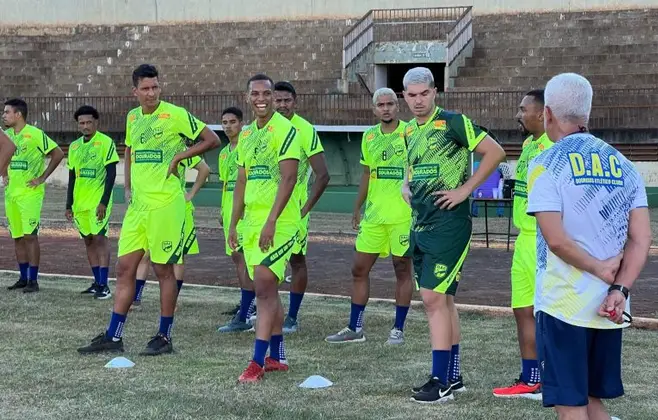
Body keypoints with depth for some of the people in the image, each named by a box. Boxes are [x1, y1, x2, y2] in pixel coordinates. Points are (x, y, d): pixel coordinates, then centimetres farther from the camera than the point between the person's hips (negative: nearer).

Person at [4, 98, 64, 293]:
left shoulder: (35, 134, -11)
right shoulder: (6, 135, 10)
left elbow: (58, 154, -12)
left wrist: (42, 178, -11)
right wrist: (4, 174, 14)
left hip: (30, 193, -7)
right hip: (11, 193, 7)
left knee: (30, 235, -8)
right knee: (17, 237, 9)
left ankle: (33, 280, -4)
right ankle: (23, 278, 17)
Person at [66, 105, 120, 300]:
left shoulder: (106, 142, -7)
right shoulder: (74, 146, 12)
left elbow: (111, 174, -11)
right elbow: (72, 177, 16)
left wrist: (104, 202, -17)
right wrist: (69, 205, 13)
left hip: (98, 201, -7)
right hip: (80, 202, 7)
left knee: (99, 238, -11)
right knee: (88, 240, 9)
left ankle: (104, 285, -13)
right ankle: (97, 282, 16)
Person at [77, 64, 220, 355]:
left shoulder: (175, 115, -9)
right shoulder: (132, 118, 11)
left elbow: (212, 140, -5)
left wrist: (178, 157, -10)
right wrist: (128, 186, 17)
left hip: (165, 203, -7)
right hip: (138, 203, 7)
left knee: (163, 269, 1)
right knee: (124, 268, 6)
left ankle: (164, 337, 11)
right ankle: (113, 337, 12)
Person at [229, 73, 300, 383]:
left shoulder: (285, 129, -10)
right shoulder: (246, 135, 15)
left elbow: (288, 177, -17)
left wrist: (271, 221, -23)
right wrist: (233, 224, 17)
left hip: (278, 223, -8)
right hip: (252, 221, 8)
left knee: (263, 287, -13)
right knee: (268, 289, 13)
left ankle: (258, 362, -13)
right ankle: (277, 357, 21)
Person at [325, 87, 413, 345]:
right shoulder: (369, 136, 11)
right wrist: (357, 208, 19)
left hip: (403, 215, -6)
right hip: (373, 215, 6)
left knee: (402, 270, 3)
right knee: (359, 269, 5)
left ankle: (398, 329, 11)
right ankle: (355, 329, 14)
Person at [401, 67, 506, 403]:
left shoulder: (453, 123, -11)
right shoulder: (409, 131, 13)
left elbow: (495, 152, -14)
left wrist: (466, 189, -15)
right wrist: (406, 185, 11)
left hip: (448, 223, -8)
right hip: (420, 224, 8)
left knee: (434, 298, -11)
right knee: (441, 300, 12)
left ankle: (441, 382, -7)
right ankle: (453, 376, 20)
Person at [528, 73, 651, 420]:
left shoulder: (546, 165, -7)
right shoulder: (623, 165, 9)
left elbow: (556, 239, -17)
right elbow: (642, 239, 0)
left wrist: (600, 270, -6)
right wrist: (619, 290, -7)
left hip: (563, 305, -5)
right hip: (609, 307, 6)